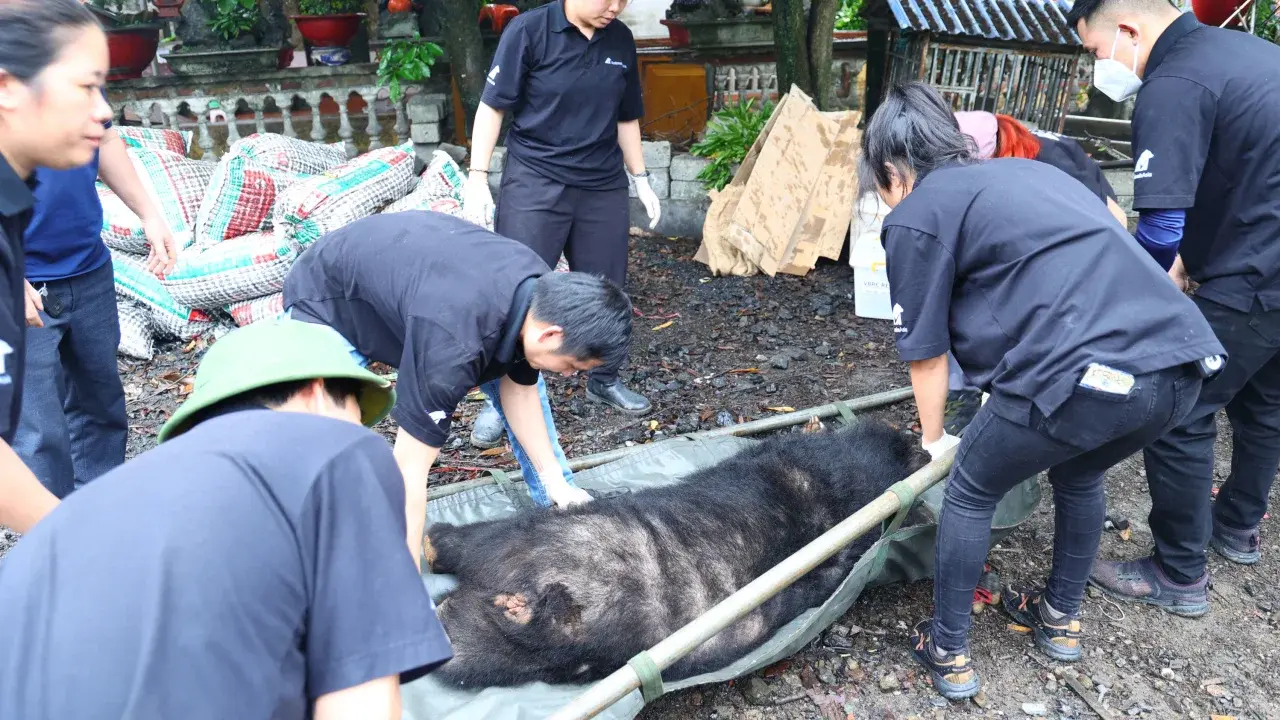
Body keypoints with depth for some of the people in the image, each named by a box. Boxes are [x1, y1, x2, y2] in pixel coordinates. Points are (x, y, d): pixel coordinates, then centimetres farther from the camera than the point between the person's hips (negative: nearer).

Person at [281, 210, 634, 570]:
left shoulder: (542, 292, -20)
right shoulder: (454, 341, -44)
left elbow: (517, 388, -3)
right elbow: (409, 469, -39)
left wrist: (555, 480, -2)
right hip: (328, 301, -7)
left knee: (521, 376, 6)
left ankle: (557, 503, 21)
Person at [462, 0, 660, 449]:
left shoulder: (621, 41, 6)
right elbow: (493, 106, -6)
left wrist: (641, 179, 16)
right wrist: (478, 177, -11)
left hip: (604, 187, 4)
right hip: (534, 183, -4)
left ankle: (604, 381, 30)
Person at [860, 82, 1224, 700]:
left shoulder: (914, 217, 7)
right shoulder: (1027, 170, 28)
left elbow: (927, 355, 10)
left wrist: (935, 439, 30)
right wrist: (1007, 405, 50)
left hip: (1083, 374, -7)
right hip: (1179, 365, 7)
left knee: (970, 493, 18)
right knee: (1078, 476, 34)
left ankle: (948, 654, 30)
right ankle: (1062, 619, 49)